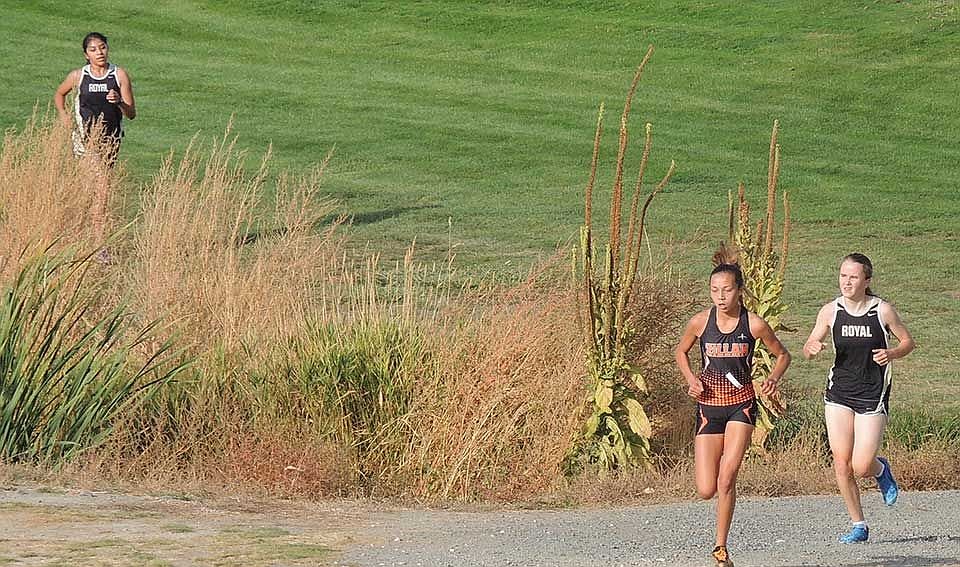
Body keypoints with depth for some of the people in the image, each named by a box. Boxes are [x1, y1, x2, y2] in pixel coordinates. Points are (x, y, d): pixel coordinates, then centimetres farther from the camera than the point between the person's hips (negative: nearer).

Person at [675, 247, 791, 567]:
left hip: (741, 405, -2)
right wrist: (691, 380, -3)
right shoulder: (701, 322, -4)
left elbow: (782, 355, 7)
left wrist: (773, 378, -13)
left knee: (726, 480, -15)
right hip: (708, 407, 2)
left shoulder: (754, 324, -8)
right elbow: (681, 352, 15)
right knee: (706, 491, -4)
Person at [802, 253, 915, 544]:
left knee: (861, 467, -9)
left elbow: (908, 341, 6)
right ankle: (858, 525, 9)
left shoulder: (882, 311, -7)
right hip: (839, 393, 3)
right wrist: (812, 348, -15)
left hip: (872, 395, -3)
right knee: (841, 461, -5)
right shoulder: (830, 311, -1)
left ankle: (881, 470, 29)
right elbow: (808, 349, 9)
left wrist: (892, 353, -15)